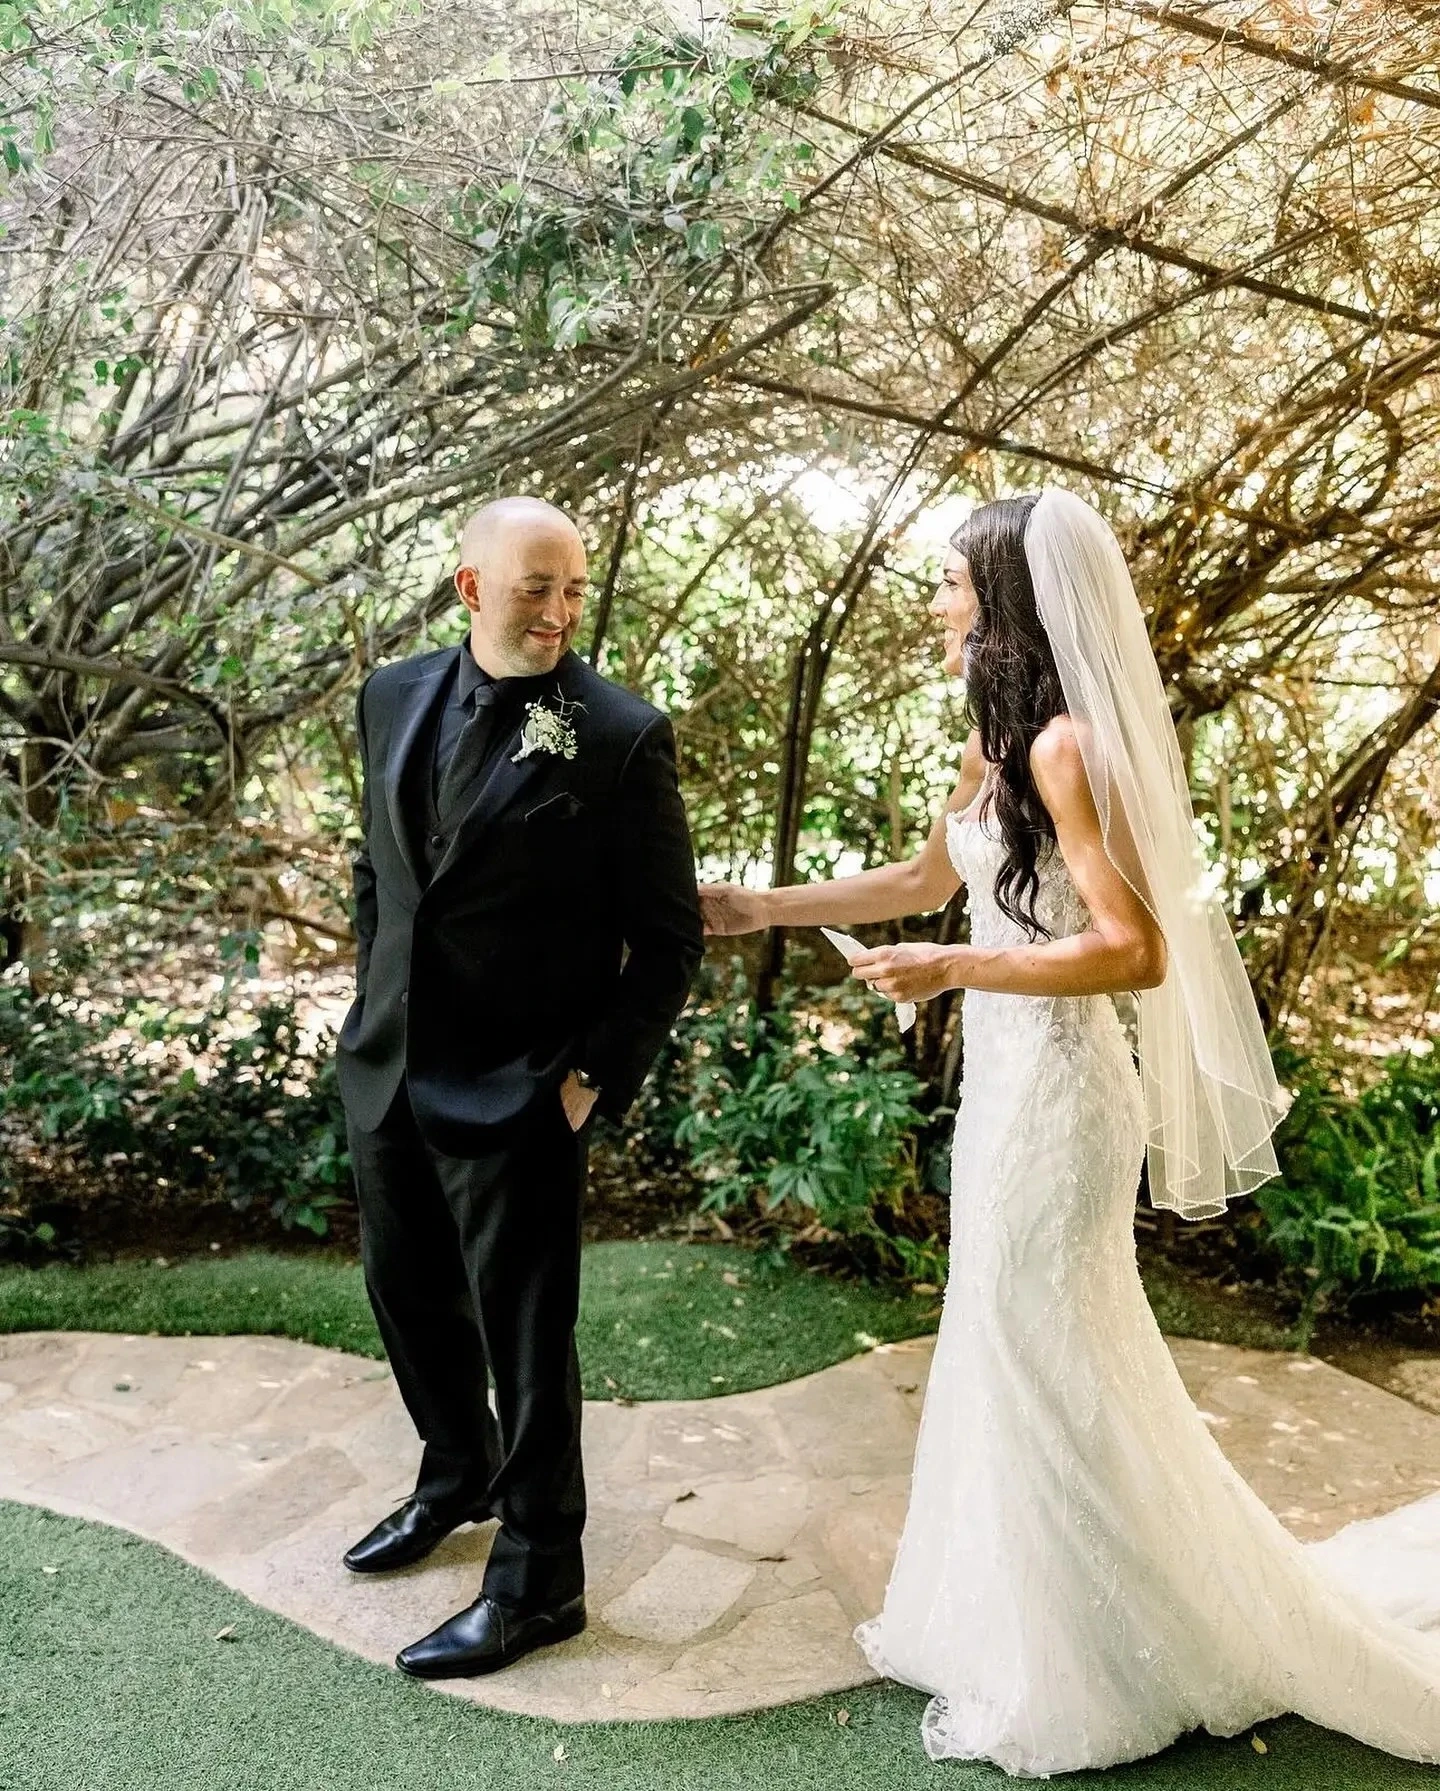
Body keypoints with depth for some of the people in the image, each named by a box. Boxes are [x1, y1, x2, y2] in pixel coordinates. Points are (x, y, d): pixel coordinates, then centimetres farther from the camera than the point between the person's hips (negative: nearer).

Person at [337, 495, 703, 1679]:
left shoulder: (622, 736, -13)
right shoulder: (395, 698, 4)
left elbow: (669, 939, -9)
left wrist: (597, 1078, -12)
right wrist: (375, 1005, 15)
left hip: (518, 1093, -6)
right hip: (389, 1071, 6)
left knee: (525, 1337, 6)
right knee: (410, 1296, 22)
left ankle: (537, 1583, 26)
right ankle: (458, 1478, 49)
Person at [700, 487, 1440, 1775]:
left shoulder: (1063, 746, -18)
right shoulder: (1004, 740, 10)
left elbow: (1135, 949, -22)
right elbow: (930, 877, 22)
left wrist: (953, 970, -21)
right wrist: (761, 907, 22)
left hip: (1051, 1086, -9)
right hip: (1010, 1078, 9)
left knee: (1045, 1369, 4)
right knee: (1016, 1360, 18)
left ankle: (1074, 1680, 23)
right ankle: (1011, 1626, 35)